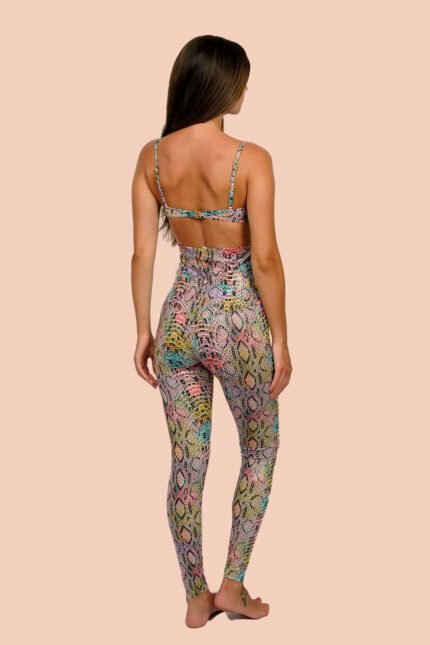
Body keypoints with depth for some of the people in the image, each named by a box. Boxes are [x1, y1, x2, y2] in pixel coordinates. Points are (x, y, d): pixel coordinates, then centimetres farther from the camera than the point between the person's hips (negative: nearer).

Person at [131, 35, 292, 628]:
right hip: (238, 318, -4)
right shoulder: (250, 160, -16)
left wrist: (144, 330, 9)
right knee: (261, 449, 19)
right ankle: (232, 584, 19)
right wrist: (280, 339, -6)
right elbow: (265, 258, -16)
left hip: (179, 317, 4)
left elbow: (142, 253, 0)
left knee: (186, 463, 13)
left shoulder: (152, 157, -3)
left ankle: (197, 598, 23)